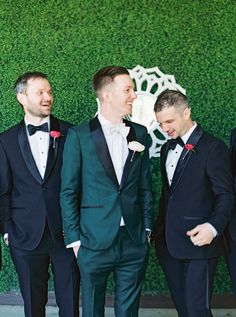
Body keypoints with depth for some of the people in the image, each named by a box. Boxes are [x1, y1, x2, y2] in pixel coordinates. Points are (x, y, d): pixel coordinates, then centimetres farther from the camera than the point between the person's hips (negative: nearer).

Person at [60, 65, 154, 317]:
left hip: (134, 240, 3)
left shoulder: (139, 134, 6)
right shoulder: (79, 135, -6)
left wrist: (147, 228, 7)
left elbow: (144, 186, 11)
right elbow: (68, 191, -4)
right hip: (95, 240, -3)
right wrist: (74, 238, -6)